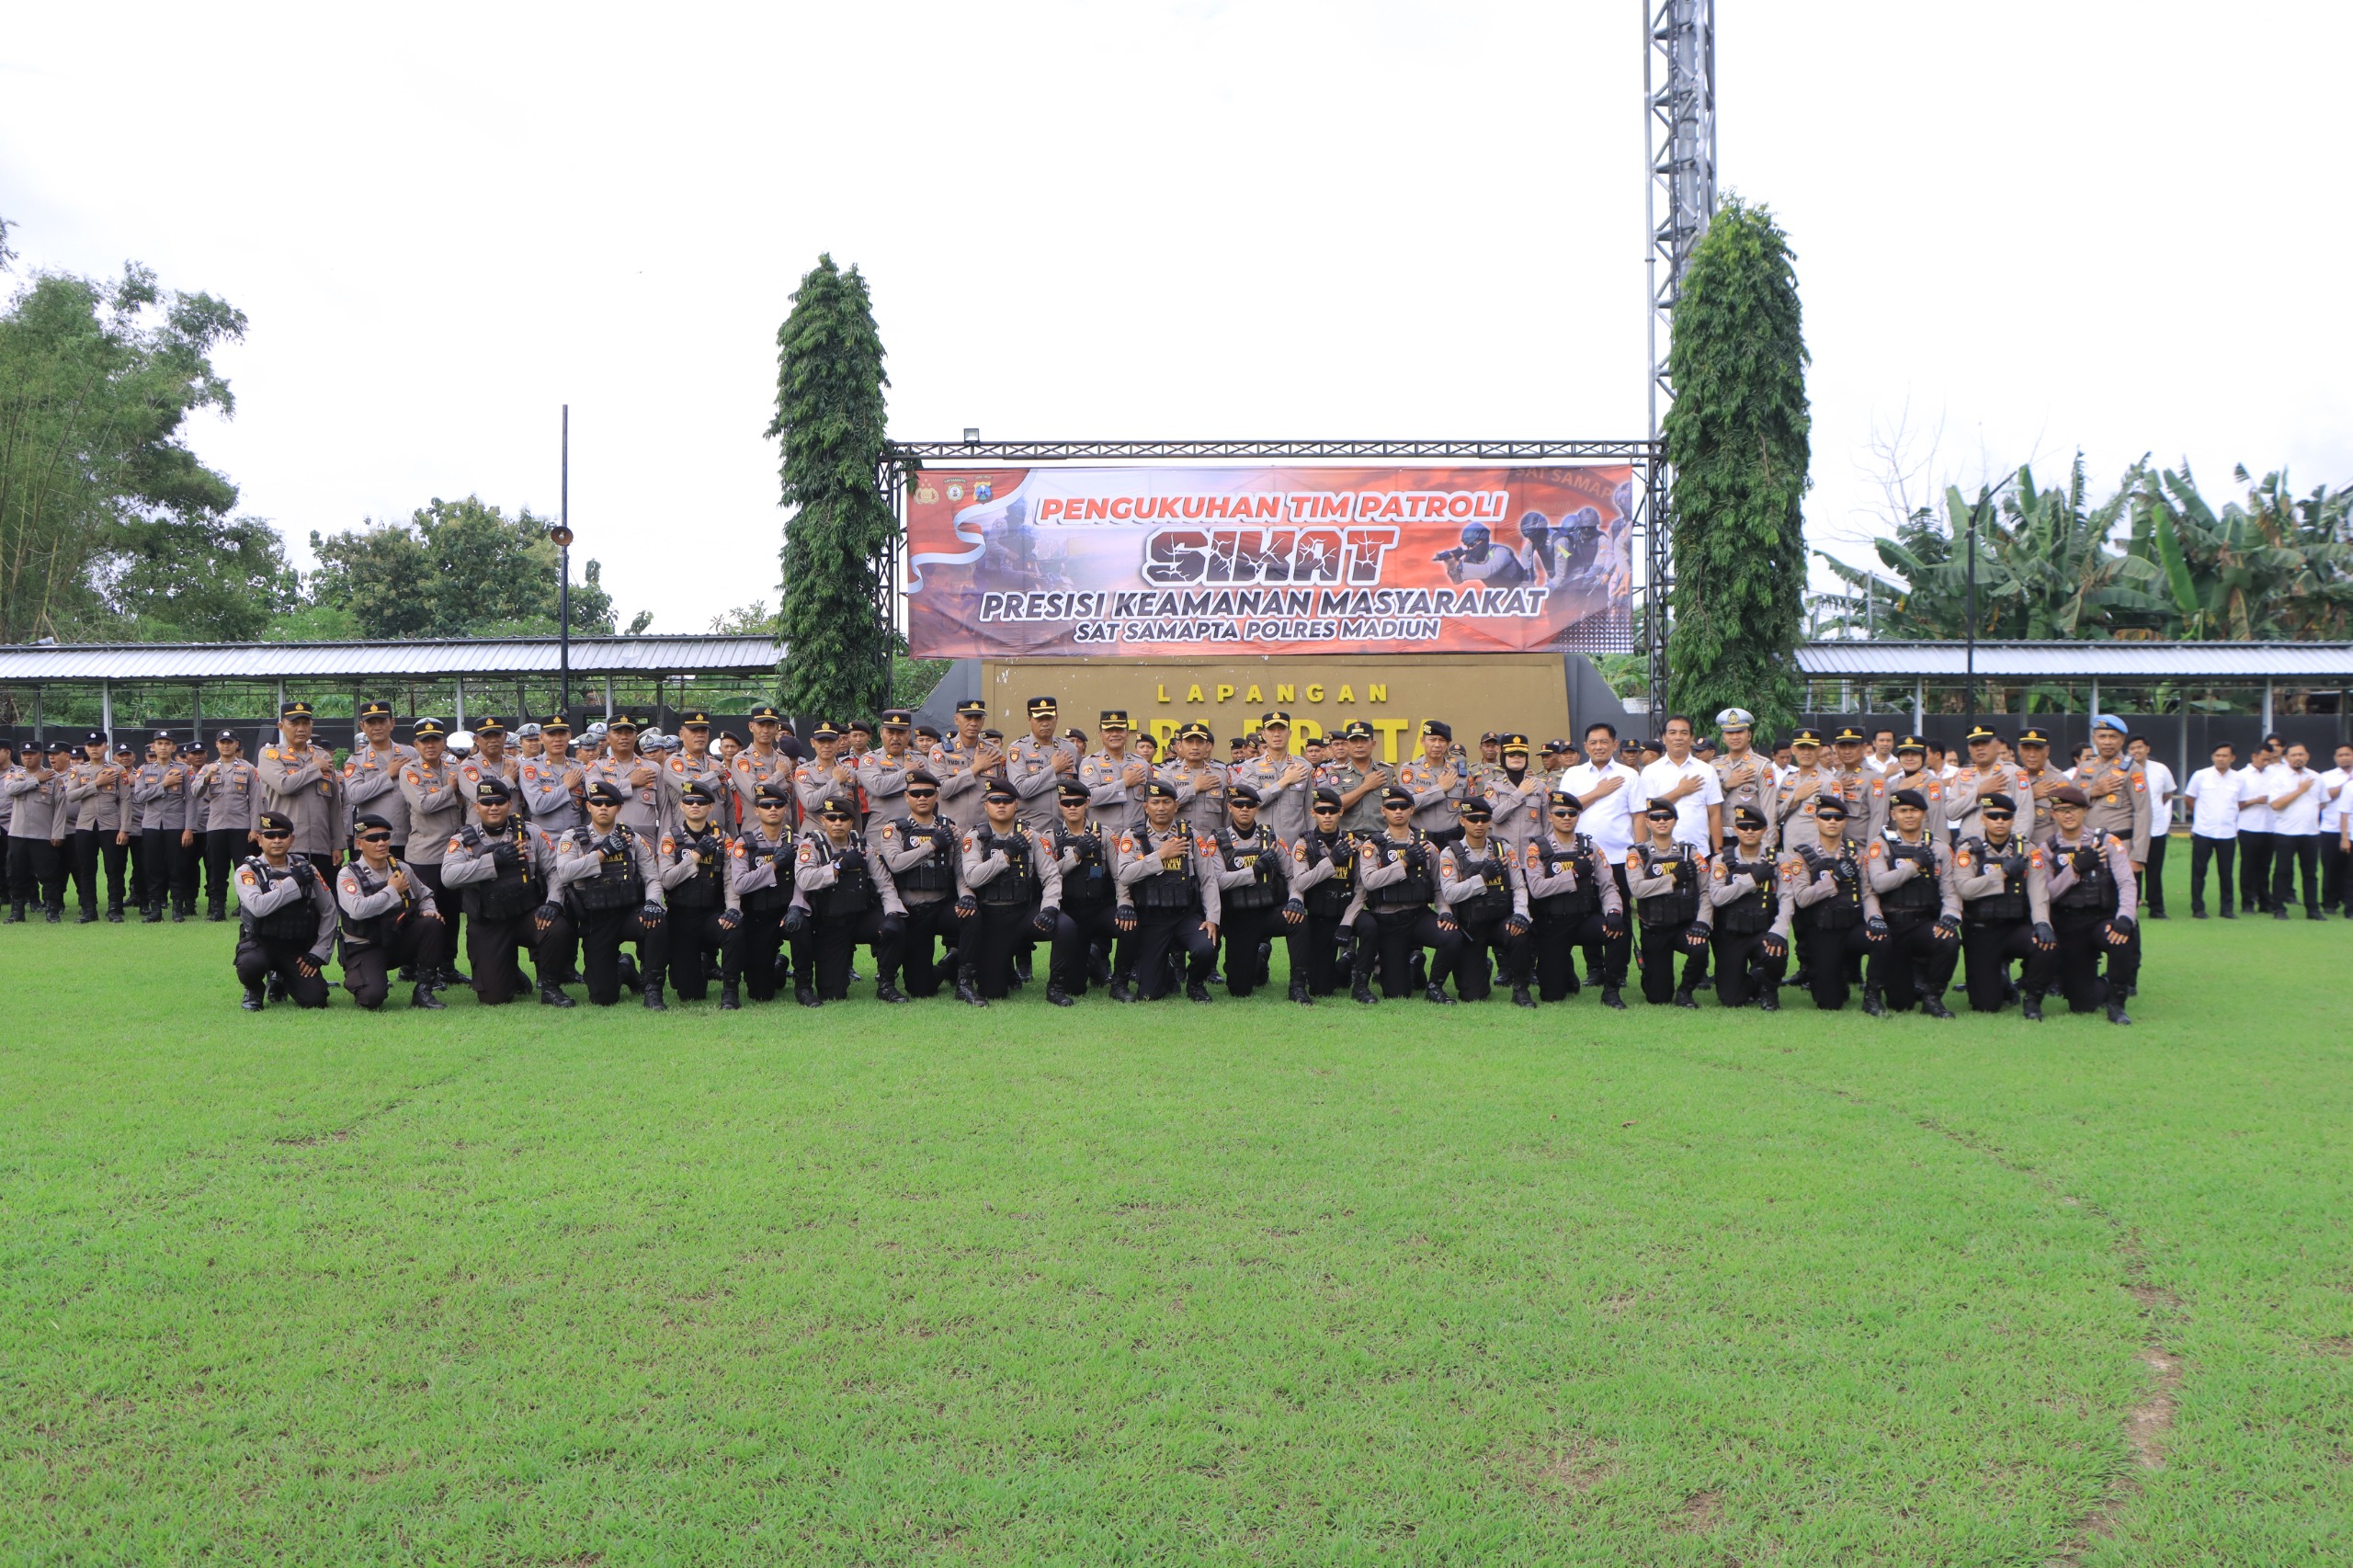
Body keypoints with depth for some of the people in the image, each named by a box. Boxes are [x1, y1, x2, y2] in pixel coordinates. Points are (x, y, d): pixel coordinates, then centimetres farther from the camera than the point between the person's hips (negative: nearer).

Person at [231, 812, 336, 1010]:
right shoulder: (248, 870, -6)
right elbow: (258, 906, -25)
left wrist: (319, 952, -1)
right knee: (250, 965, -38)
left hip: (298, 949, 3)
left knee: (315, 999, -14)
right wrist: (294, 882, -21)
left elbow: (329, 911, 7)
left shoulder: (306, 870, 4)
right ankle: (254, 991, 2)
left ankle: (279, 980, 21)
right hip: (260, 943, -3)